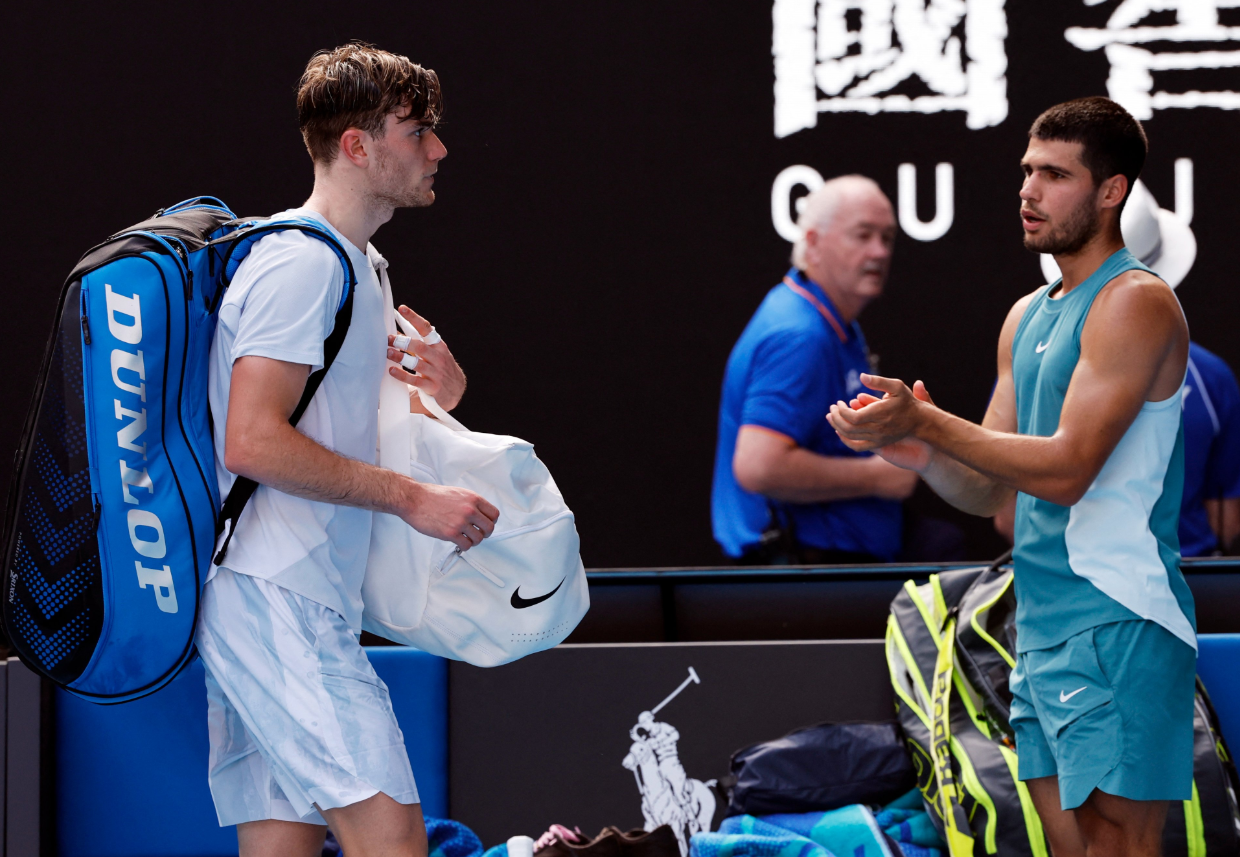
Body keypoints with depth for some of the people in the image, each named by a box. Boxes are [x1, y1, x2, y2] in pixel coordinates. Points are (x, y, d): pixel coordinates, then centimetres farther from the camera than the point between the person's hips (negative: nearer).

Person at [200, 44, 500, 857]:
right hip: (275, 599, -11)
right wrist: (414, 498, -17)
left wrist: (428, 400, 10)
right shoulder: (304, 261, -11)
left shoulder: (357, 264, 22)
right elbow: (251, 442, -20)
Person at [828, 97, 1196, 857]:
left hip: (1116, 623, -9)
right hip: (1042, 625, 9)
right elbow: (989, 490, 18)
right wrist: (917, 450, -3)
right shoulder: (1028, 317, 18)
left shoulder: (1136, 302, -9)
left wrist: (926, 422, -17)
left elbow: (1066, 468, -18)